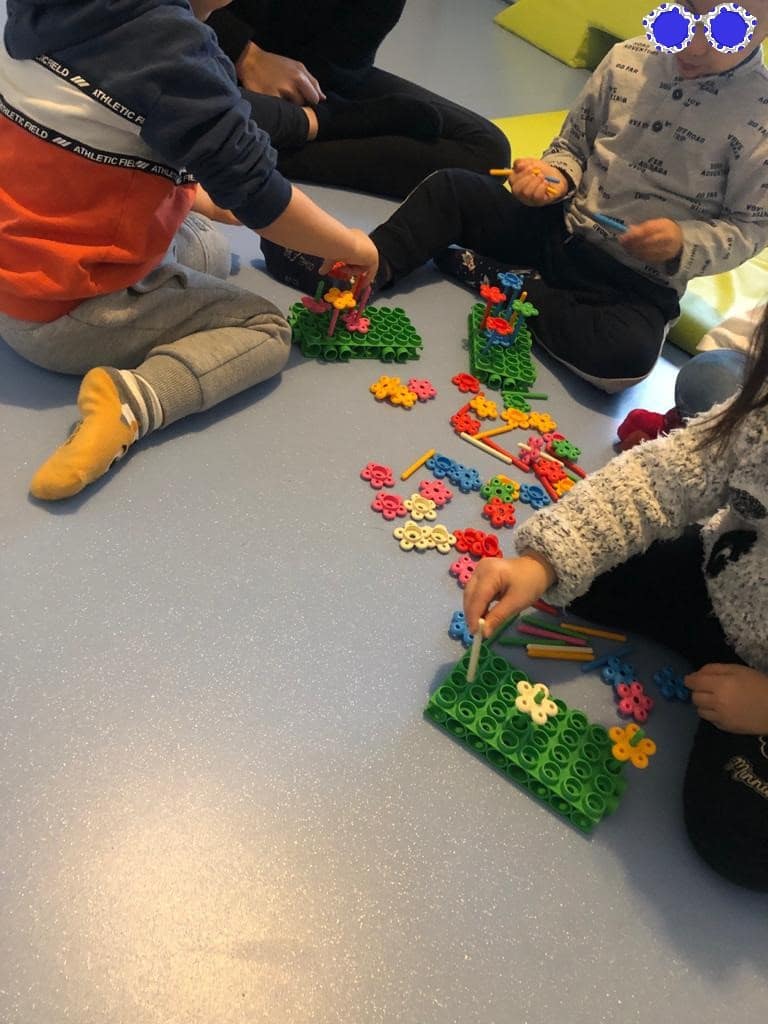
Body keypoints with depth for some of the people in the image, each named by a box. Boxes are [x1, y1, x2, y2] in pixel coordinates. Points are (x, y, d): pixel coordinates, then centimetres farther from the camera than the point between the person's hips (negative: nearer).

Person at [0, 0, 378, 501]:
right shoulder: (170, 45, -23)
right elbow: (259, 192, -18)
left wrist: (207, 201, 14)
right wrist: (351, 245, -1)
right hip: (65, 314, -9)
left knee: (209, 246, 21)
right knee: (267, 330, 2)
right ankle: (132, 400, -18)